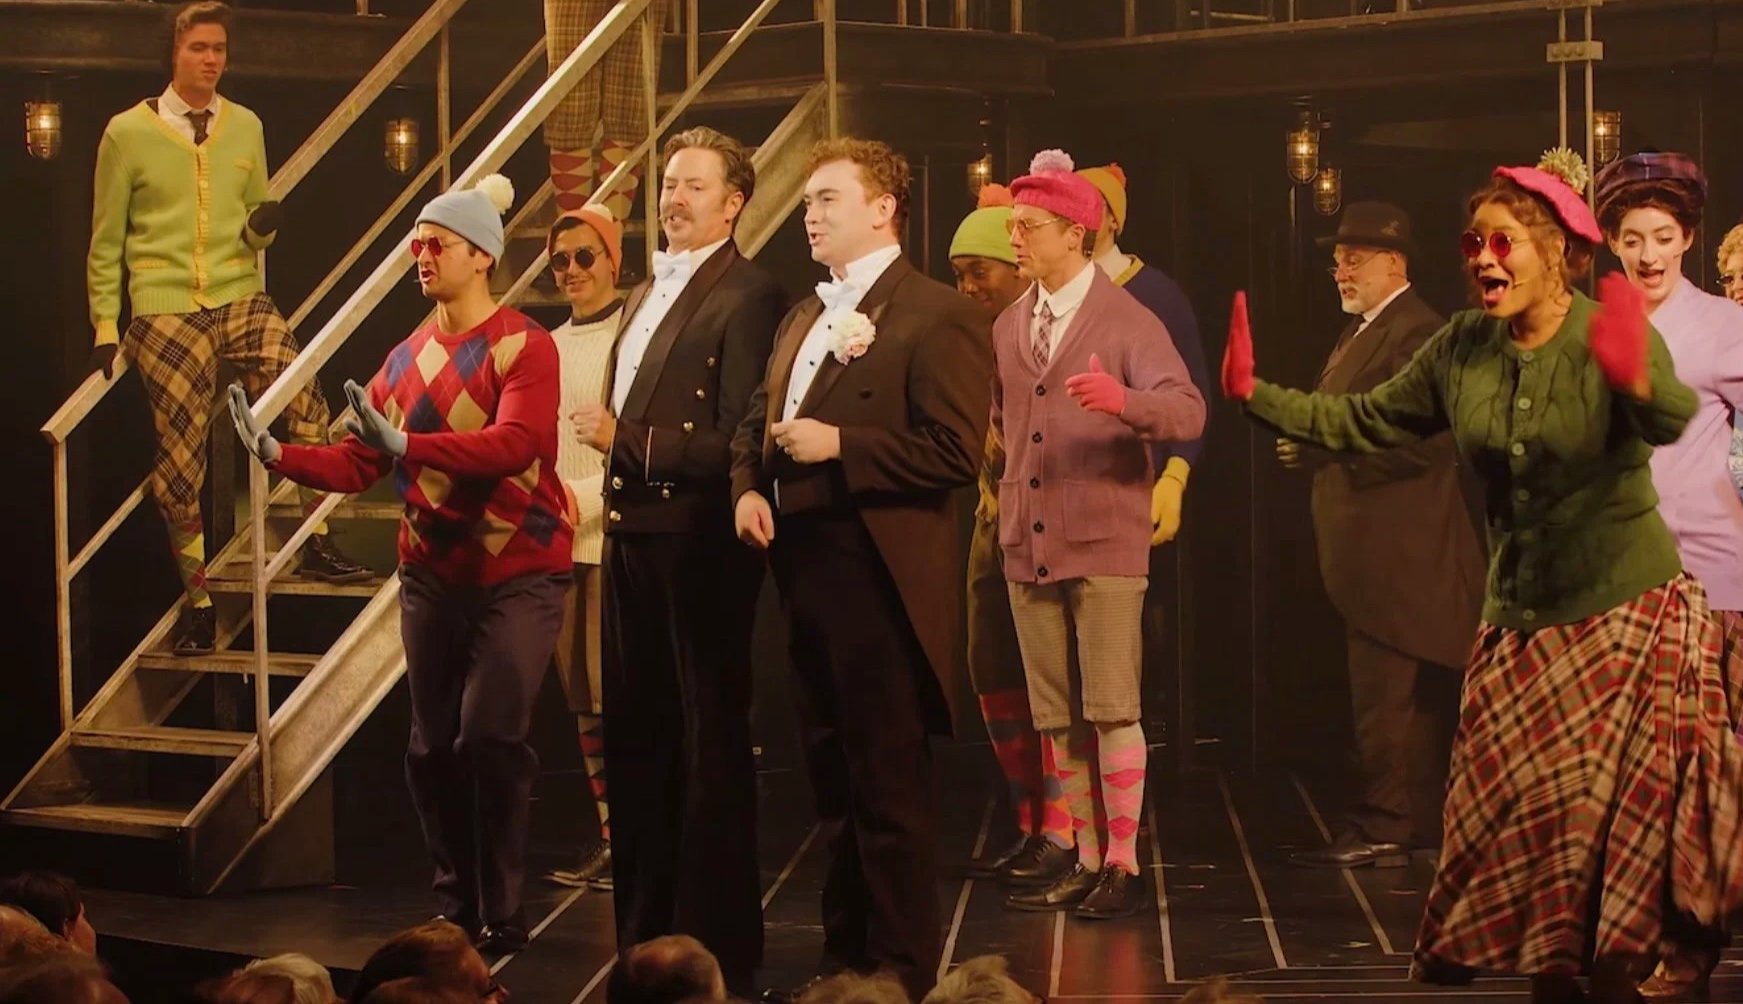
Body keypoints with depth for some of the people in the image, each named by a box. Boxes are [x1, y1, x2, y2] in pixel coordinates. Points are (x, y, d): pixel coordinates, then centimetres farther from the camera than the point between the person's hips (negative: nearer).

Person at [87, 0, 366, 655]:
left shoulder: (245, 128, 9)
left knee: (304, 398, -19)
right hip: (164, 311, -2)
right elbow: (106, 240, 5)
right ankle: (196, 595, 9)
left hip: (241, 300, 3)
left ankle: (316, 545, -11)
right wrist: (105, 329, 2)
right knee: (180, 456, -1)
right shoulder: (128, 133, 0)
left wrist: (263, 228, -5)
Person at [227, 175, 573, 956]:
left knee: (489, 737, -14)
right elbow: (357, 465, 5)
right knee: (432, 747, 8)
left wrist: (408, 445, -36)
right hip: (433, 574, 6)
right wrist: (278, 454, -11)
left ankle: (500, 911, -2)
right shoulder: (406, 358, 7)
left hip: (519, 574, -6)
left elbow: (516, 444, -27)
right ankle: (457, 904, 21)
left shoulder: (523, 347, -11)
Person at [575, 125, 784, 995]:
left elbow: (738, 442, -20)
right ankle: (645, 927, 26)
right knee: (637, 738, 15)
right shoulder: (646, 293, 16)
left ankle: (719, 944, 8)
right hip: (633, 534, 9)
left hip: (699, 543, -9)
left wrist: (627, 440, -20)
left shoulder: (748, 297, -13)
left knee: (710, 743, 0)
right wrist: (605, 440, 10)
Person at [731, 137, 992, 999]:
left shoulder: (936, 316, -8)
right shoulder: (803, 319, 19)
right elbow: (758, 418, 26)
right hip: (805, 568, 8)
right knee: (834, 780, 15)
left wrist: (837, 445, -17)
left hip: (879, 577, -8)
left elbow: (955, 452, -16)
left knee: (889, 787, -4)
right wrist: (748, 485, 5)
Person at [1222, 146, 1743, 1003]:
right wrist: (1256, 394, -1)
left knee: (1613, 815, -8)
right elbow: (1364, 422, 10)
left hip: (1625, 610, -5)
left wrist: (1637, 383, -56)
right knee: (1509, 811, 1)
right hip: (1519, 615, 5)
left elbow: (1672, 420, -33)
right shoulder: (1464, 349, 3)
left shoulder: (1612, 339, -13)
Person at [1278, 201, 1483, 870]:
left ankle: (1379, 831, -5)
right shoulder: (1363, 330, 19)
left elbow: (1418, 438, -23)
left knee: (1384, 696, -8)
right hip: (1371, 552, 11)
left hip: (1396, 553, -10)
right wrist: (1308, 441, 6)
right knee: (1417, 698, 13)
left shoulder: (1415, 333, -14)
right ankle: (1421, 825, 18)